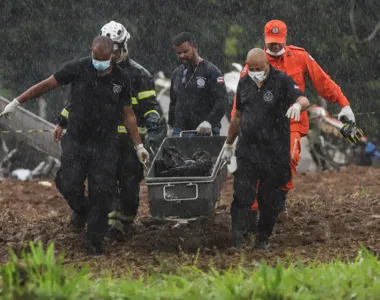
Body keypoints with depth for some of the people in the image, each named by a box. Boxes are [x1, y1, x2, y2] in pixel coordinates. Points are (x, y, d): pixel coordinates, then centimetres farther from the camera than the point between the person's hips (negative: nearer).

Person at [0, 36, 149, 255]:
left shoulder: (121, 78, -1)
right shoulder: (78, 69, -7)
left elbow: (128, 114, 7)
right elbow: (47, 85, -3)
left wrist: (139, 145, 6)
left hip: (105, 144, 0)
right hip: (76, 140, 0)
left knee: (100, 192, -3)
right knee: (69, 186, -5)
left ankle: (95, 241, 4)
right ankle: (81, 212, 29)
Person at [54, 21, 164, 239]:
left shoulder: (139, 74, 2)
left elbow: (150, 105, -1)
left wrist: (154, 124, -19)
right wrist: (62, 122, 18)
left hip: (131, 139, -2)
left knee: (129, 183, -2)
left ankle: (124, 223, 7)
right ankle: (114, 219, -4)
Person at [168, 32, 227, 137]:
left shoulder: (211, 71, -2)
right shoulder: (177, 73, 17)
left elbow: (222, 100, -11)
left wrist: (209, 121, -23)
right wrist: (170, 126, 21)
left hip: (206, 132, -5)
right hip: (180, 130, 5)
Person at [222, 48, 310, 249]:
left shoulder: (282, 81, -5)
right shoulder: (244, 84, 11)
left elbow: (304, 100, -20)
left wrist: (298, 105, -45)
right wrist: (228, 144, 27)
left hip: (275, 153, -3)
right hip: (247, 150, 3)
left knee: (270, 199, 5)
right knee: (242, 194, -8)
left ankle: (263, 239, 17)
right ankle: (238, 236, -11)